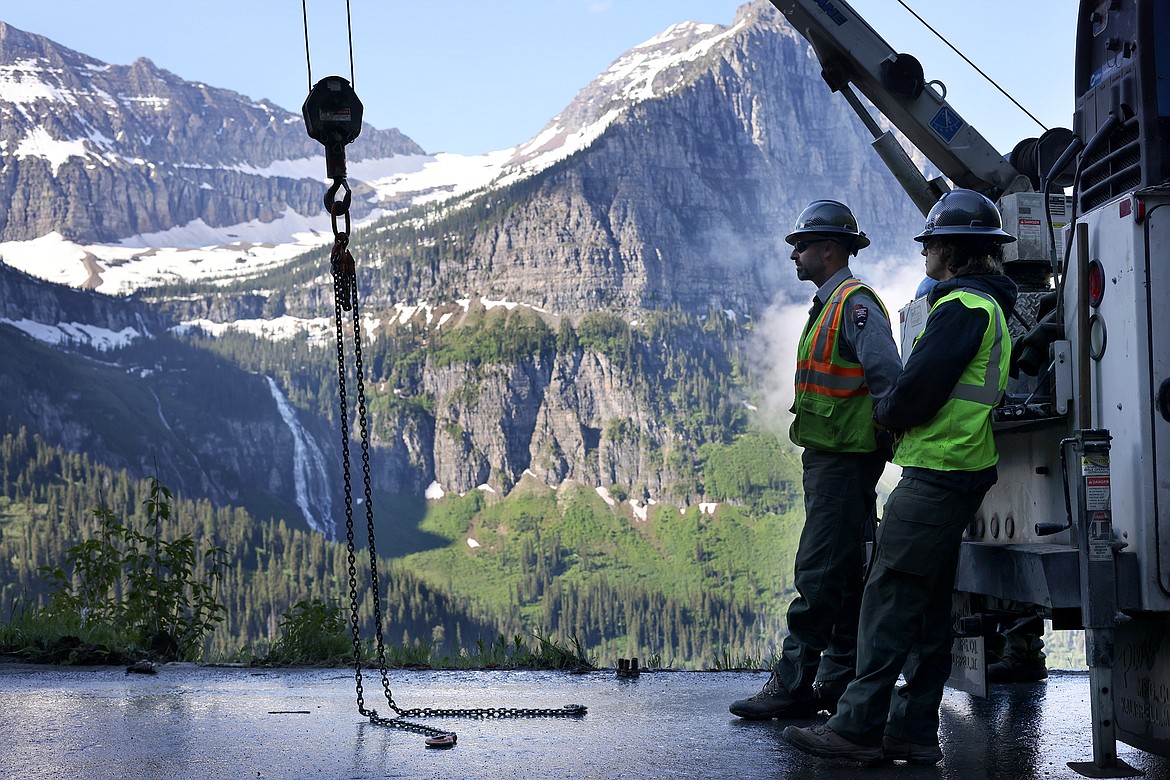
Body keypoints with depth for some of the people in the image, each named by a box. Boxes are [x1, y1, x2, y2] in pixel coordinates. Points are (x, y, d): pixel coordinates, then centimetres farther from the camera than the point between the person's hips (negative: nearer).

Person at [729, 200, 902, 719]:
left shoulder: (855, 303, -13)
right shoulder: (829, 305, 19)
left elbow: (887, 376, -23)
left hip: (844, 461, -11)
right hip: (828, 458, 11)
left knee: (819, 572, -10)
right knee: (845, 573, 12)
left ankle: (792, 685, -9)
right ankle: (839, 681, 17)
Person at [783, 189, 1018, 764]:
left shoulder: (962, 307, -14)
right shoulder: (989, 307, 20)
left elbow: (918, 388, -20)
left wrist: (885, 414, 0)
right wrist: (899, 414, 13)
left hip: (935, 475, -10)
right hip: (962, 474, 10)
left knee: (889, 600, -10)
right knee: (927, 609, 11)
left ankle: (858, 728, -9)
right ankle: (912, 730, 14)